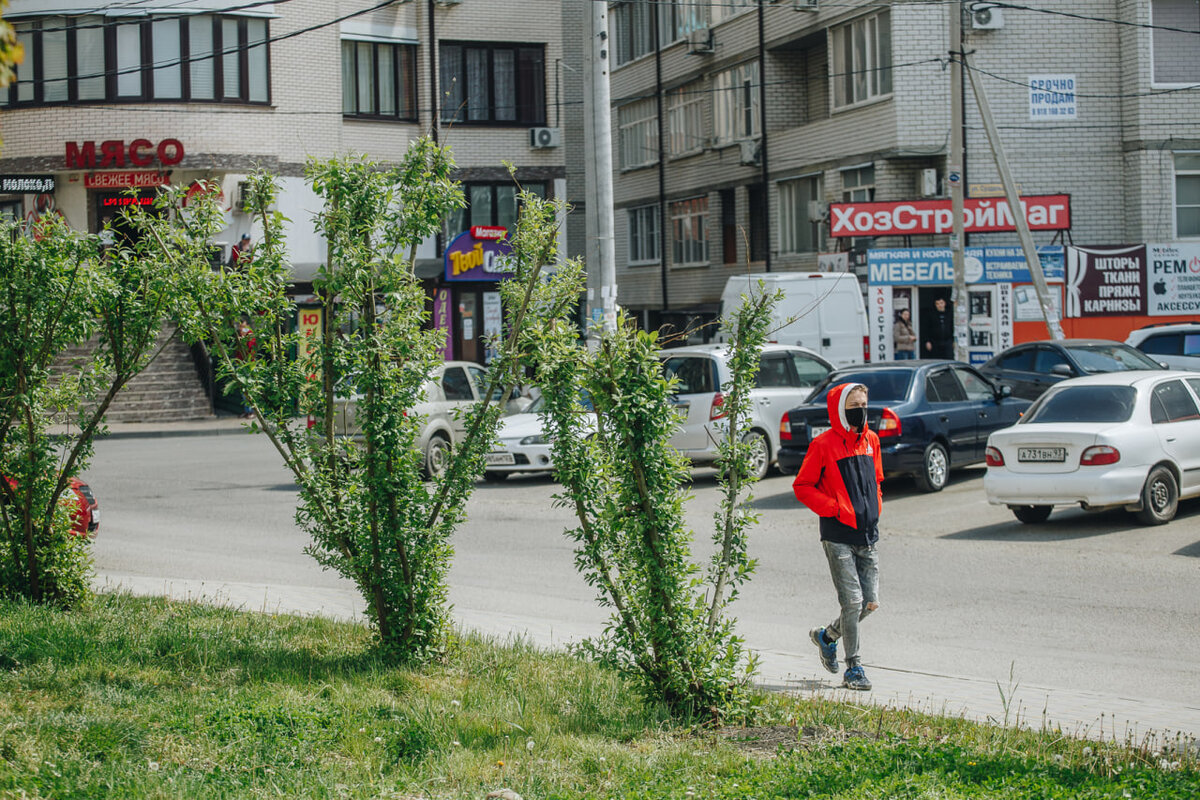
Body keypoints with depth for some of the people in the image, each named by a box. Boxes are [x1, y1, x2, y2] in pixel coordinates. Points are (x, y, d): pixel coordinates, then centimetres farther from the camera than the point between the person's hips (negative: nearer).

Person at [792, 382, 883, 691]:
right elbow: (802, 487, -4)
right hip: (838, 535, -6)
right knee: (852, 601, -9)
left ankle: (828, 636, 30)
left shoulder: (871, 440, 11)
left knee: (870, 602, 4)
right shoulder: (824, 444, -7)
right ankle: (853, 668, 2)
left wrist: (875, 507, 10)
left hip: (867, 535, 6)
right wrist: (835, 509, -12)